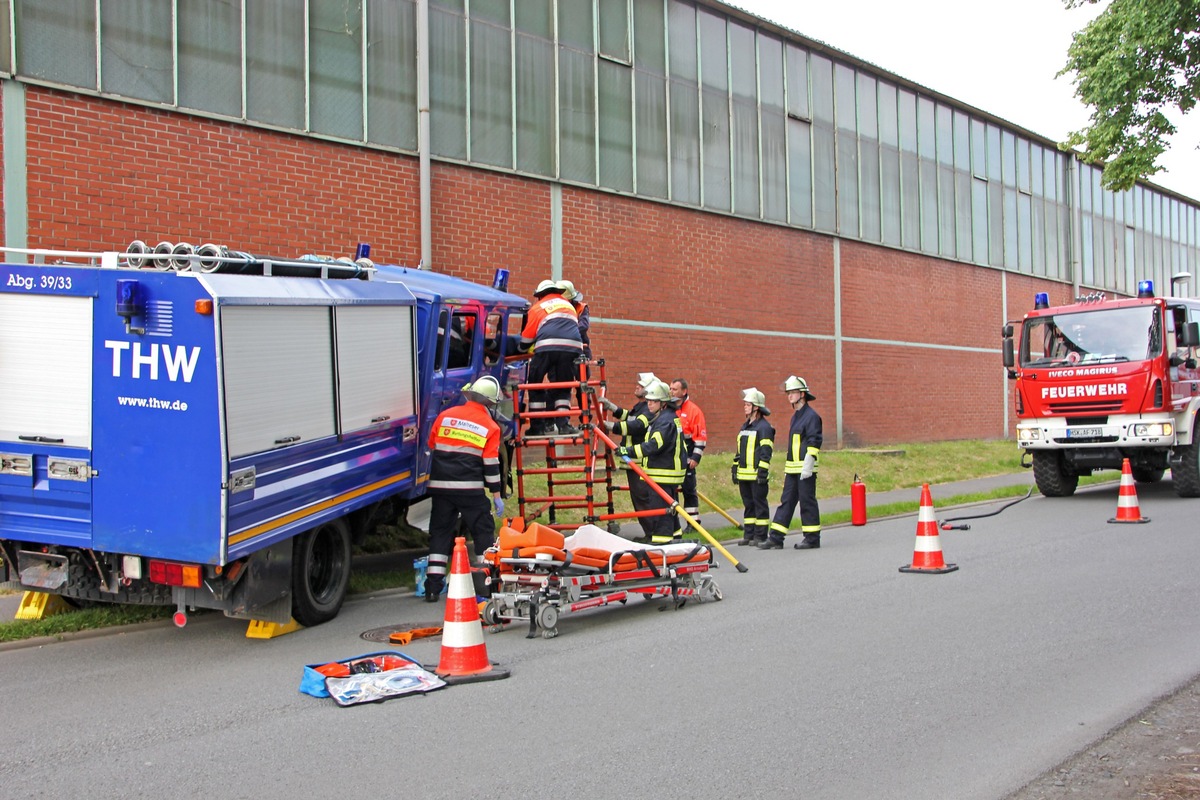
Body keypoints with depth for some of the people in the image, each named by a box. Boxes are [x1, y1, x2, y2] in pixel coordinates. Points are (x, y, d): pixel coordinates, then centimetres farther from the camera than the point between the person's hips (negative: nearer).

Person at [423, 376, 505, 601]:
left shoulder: (445, 416, 8)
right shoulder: (490, 427, -1)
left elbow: (431, 448, 15)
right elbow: (490, 465, -3)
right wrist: (496, 495, 3)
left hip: (439, 485, 3)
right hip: (470, 489, -3)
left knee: (440, 532, 9)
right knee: (483, 532, 8)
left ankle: (433, 584, 6)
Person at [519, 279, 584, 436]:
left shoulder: (537, 307, 22)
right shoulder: (569, 305, 34)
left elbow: (527, 336, 18)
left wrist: (522, 351, 36)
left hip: (547, 347, -3)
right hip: (573, 348, 3)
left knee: (535, 384, 11)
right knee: (563, 387, 16)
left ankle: (538, 426, 7)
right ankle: (563, 422, 1)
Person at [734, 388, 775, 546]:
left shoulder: (764, 427, -10)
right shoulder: (744, 427, 17)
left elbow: (766, 451, -15)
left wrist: (763, 471, -19)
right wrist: (735, 469, 19)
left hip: (757, 474, -8)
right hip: (744, 474, 9)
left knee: (759, 503, -2)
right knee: (748, 504, 11)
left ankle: (760, 536, 2)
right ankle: (748, 534, 16)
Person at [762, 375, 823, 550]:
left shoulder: (811, 416, -10)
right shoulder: (795, 416, 18)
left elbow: (814, 443, -16)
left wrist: (808, 467, -21)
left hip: (805, 469, -9)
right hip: (792, 469, 9)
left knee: (807, 502, -3)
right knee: (786, 501, 7)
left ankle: (812, 538, 5)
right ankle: (775, 538, 7)